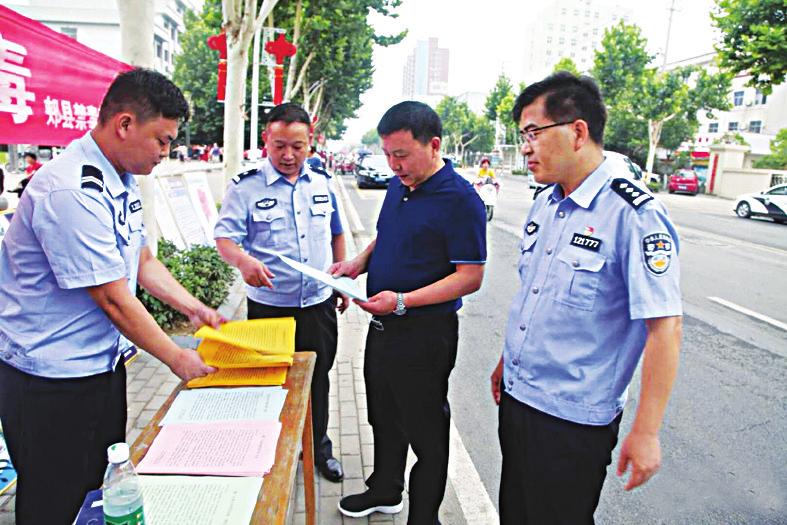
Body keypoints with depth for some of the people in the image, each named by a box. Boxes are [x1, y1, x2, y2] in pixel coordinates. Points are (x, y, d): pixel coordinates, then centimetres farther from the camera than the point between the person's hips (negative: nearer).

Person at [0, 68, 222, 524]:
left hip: (103, 364, 9)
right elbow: (113, 299, -24)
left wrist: (195, 308, 7)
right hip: (53, 383, -9)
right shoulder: (71, 192, -26)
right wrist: (176, 358, -13)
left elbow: (142, 260, 13)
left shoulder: (123, 180, 4)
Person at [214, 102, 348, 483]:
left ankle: (320, 448, 38)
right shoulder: (246, 186, -8)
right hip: (269, 306, -3)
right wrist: (243, 260, -35)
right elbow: (224, 237, -13)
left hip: (319, 303, 3)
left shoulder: (323, 183, 4)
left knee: (318, 380, 17)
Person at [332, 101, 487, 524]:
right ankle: (384, 491, 47)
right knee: (384, 417, 24)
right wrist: (359, 262, 1)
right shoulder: (397, 185, 7)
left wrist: (403, 301, -26)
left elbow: (470, 277, -19)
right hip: (383, 325, 8)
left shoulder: (460, 200, -18)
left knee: (424, 429, 9)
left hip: (425, 331, -8)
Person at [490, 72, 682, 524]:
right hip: (517, 398, 7)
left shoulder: (636, 214, -20)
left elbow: (665, 327, -19)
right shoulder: (546, 202, 5)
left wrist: (646, 433, -17)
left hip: (573, 419, -7)